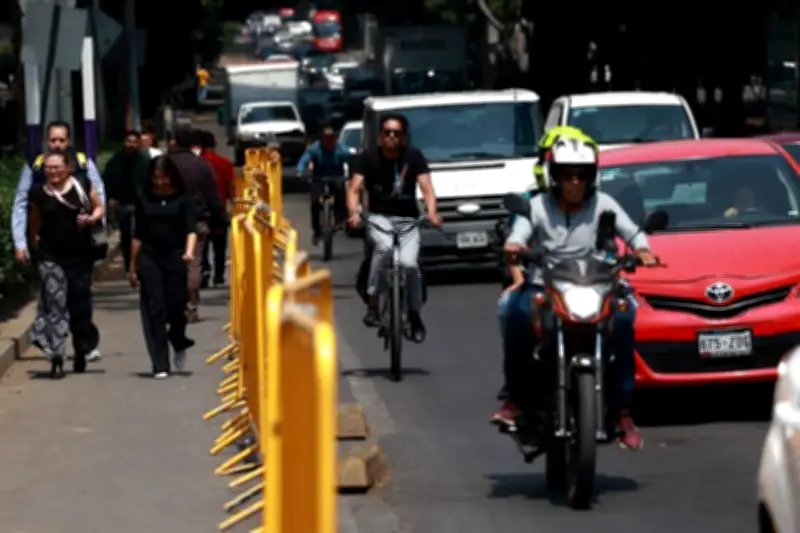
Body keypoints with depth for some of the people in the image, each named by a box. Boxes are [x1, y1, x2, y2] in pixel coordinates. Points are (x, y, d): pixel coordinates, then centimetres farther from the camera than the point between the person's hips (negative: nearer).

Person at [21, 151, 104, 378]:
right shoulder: (38, 192, 0)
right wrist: (36, 241, 15)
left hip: (80, 255, 1)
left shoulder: (83, 185, -2)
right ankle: (56, 358, -10)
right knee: (55, 305, -9)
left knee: (80, 305, 11)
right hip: (50, 256, -1)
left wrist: (91, 219, -12)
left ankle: (81, 353, 30)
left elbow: (99, 208, 7)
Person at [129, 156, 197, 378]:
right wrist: (133, 267, 10)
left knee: (176, 306, -1)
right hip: (149, 259, 1)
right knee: (154, 311, -4)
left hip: (175, 258, -1)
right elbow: (138, 235, 11)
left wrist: (189, 251, -26)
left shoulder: (183, 199, 2)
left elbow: (191, 229, -6)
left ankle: (179, 344, 32)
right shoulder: (145, 200, 8)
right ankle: (160, 366, -4)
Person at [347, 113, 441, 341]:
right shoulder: (368, 158, -6)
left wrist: (432, 213, -33)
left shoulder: (414, 157, -6)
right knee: (384, 247, -34)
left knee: (409, 264, -21)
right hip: (379, 217, -1)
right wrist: (354, 212, -33)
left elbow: (427, 188, -13)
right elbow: (354, 189, -13)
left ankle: (415, 314, 5)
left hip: (407, 220, 1)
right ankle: (372, 304, -25)